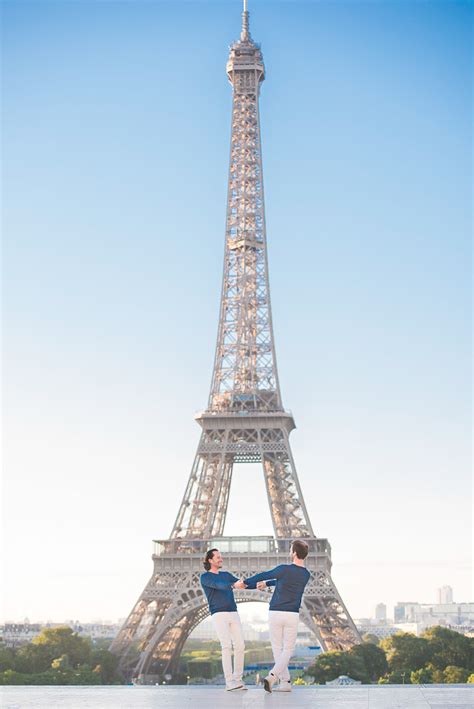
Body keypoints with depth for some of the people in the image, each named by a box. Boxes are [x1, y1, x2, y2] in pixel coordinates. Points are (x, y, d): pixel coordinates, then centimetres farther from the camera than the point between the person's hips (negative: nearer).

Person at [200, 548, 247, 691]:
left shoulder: (226, 575, 22)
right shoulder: (205, 577, 0)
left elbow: (243, 584, 11)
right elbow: (218, 586, -21)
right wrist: (234, 585, -39)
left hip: (233, 615, 6)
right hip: (219, 615, -6)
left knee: (240, 646, -3)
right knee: (227, 646, -19)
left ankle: (237, 679, 8)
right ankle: (229, 682, -18)